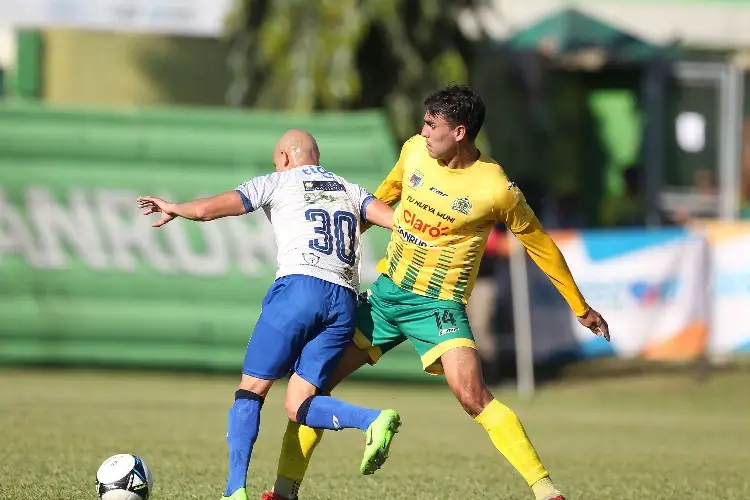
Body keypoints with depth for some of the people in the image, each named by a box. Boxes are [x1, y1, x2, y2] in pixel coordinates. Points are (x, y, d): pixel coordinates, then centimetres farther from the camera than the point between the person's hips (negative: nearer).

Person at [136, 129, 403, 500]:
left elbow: (207, 209, 10)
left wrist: (173, 209, 27)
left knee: (251, 389, 5)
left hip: (299, 285, -4)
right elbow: (394, 218, 8)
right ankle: (374, 421, -24)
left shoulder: (278, 182, 15)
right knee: (298, 406, 3)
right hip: (344, 302, 4)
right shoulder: (351, 191, 26)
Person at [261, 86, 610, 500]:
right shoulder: (414, 151, -3)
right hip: (386, 291, 6)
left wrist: (581, 309, 4)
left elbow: (540, 245, -3)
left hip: (438, 305, -6)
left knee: (472, 395, -26)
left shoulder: (496, 190, -16)